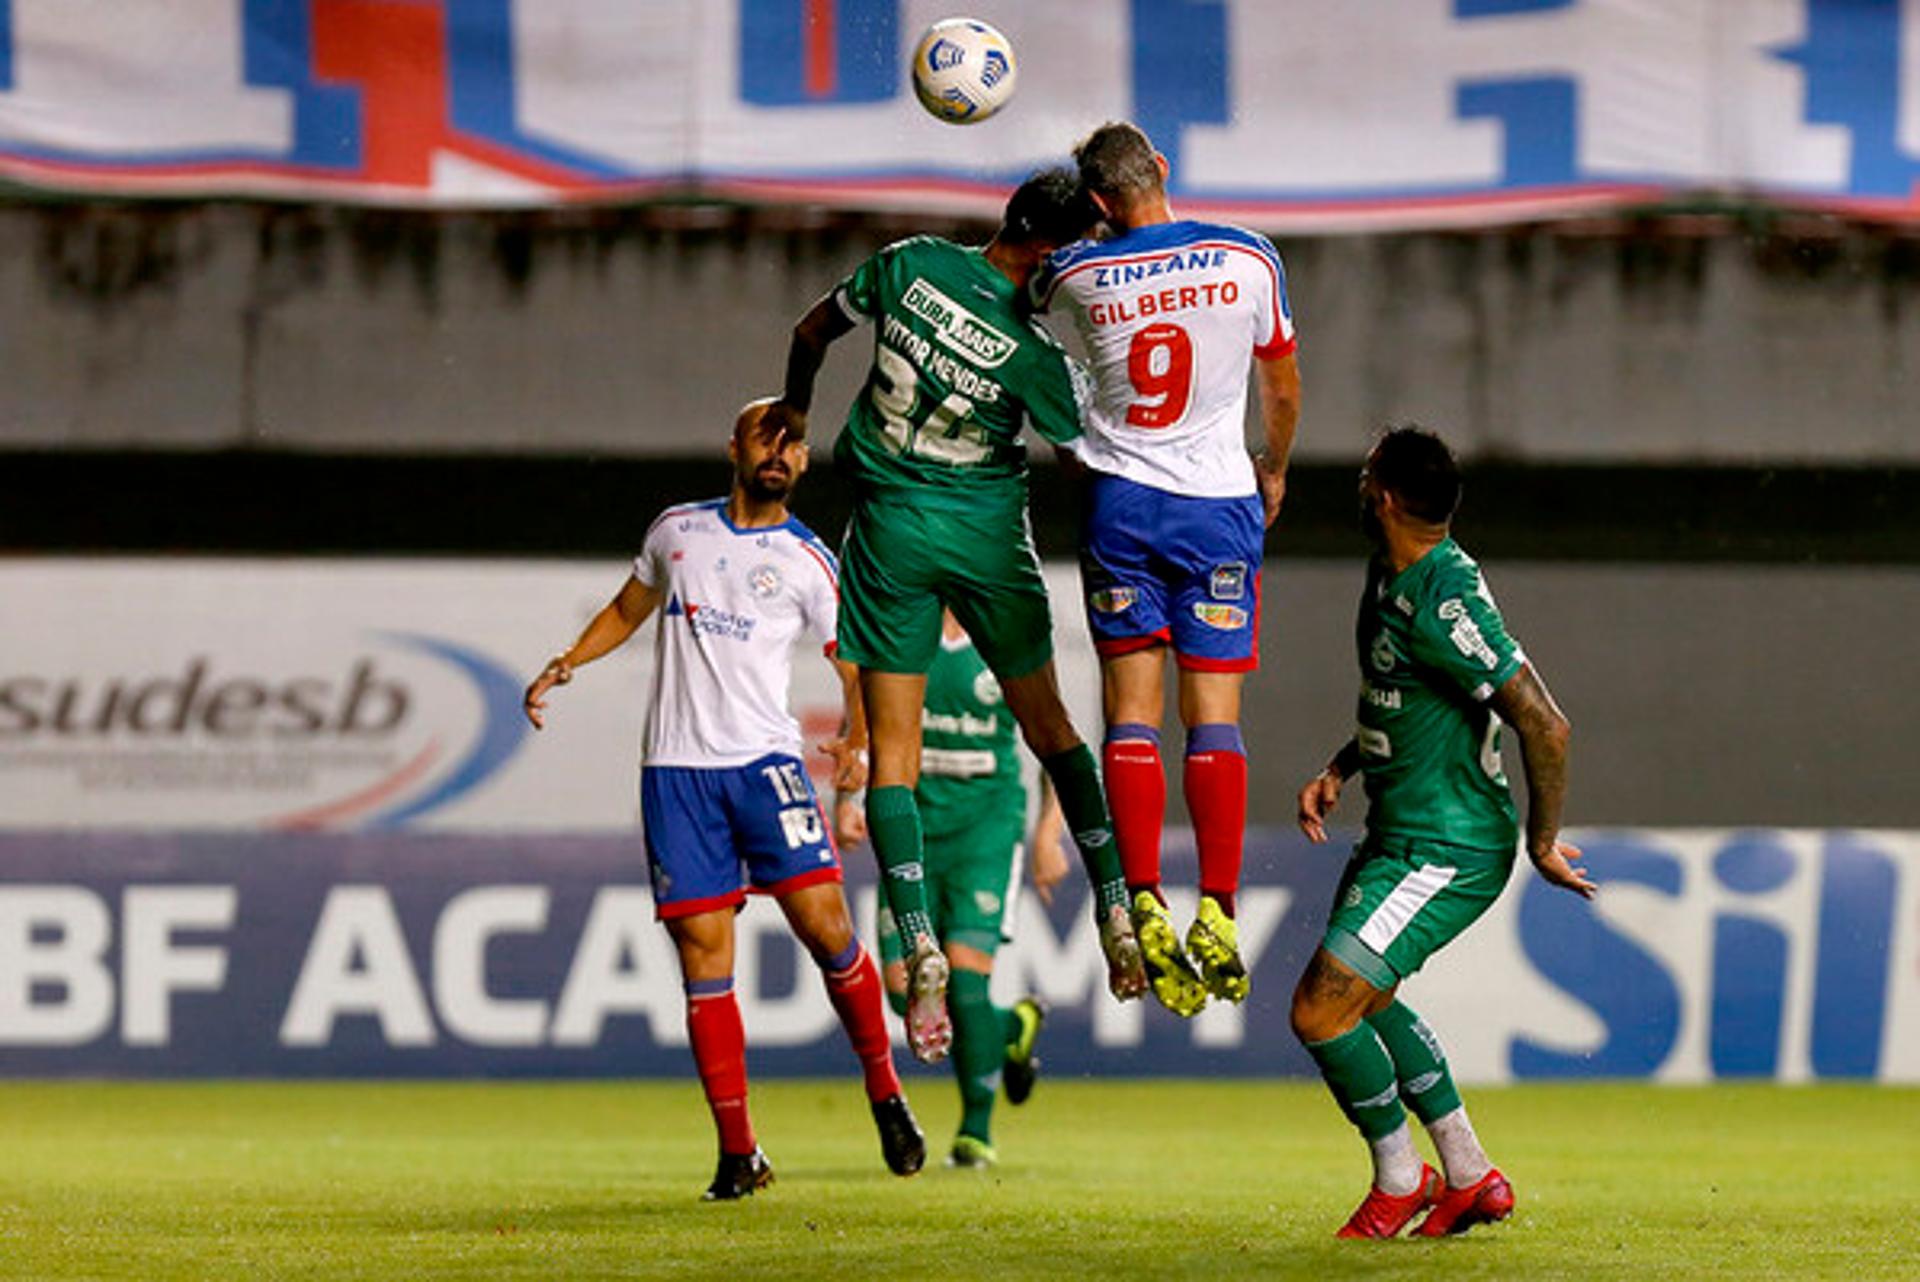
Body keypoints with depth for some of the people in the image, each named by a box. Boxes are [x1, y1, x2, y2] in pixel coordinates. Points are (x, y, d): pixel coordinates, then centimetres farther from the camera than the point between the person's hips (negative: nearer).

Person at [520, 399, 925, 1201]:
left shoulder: (808, 563, 4)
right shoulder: (677, 530, 12)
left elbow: (857, 668, 3)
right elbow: (629, 609, 27)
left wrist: (855, 741, -15)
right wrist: (566, 663, 12)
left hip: (765, 759, -2)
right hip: (675, 768, 2)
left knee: (824, 923, -14)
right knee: (703, 953, -3)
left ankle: (884, 1090, 7)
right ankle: (737, 1152, 0)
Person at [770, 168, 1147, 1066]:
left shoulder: (911, 263, -8)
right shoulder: (1032, 350, -15)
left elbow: (811, 334, 7)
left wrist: (795, 409, 27)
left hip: (890, 525, 1)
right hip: (988, 531, -1)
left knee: (892, 749, 2)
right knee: (1048, 727, 15)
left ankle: (919, 949, -10)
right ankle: (1116, 912, 10)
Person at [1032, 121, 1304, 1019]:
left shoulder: (1079, 272, -5)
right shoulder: (1247, 260, -5)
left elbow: (1027, 295, 22)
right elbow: (1283, 388, 9)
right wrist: (1273, 472, 25)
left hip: (1121, 500, 1)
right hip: (1220, 505, 0)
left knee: (1131, 713, 3)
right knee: (1214, 716, 0)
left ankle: (1144, 906, -9)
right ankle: (1217, 914, -9)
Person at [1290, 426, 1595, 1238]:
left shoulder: (1443, 603, -26)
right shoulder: (1391, 578, 6)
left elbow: (1545, 725, -27)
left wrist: (1541, 842, -17)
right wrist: (1339, 771, 11)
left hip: (1444, 851, -11)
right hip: (1398, 835, 11)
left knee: (1321, 1012, -10)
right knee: (1360, 997, 23)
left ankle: (1399, 1181, 11)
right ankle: (1469, 1177, 30)